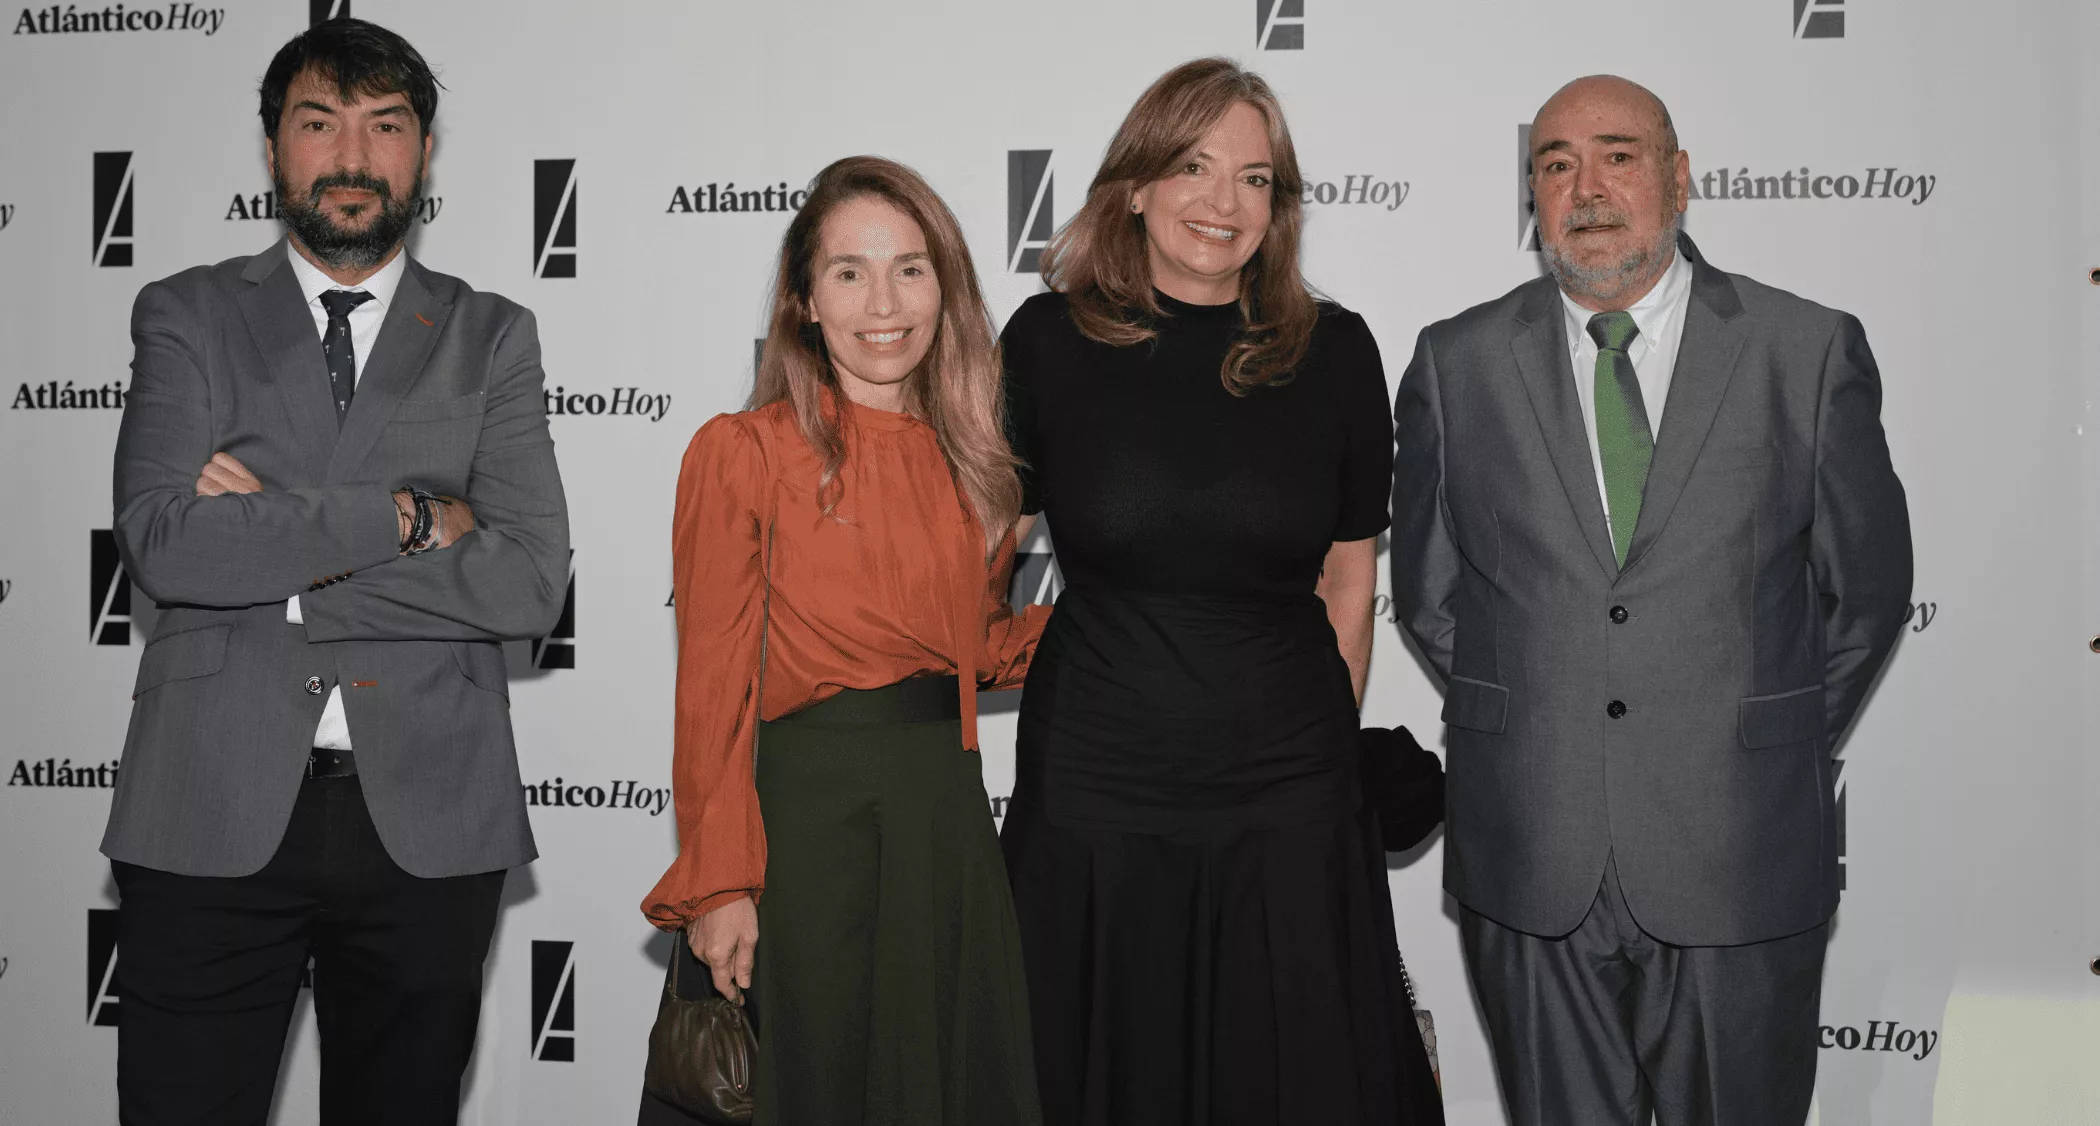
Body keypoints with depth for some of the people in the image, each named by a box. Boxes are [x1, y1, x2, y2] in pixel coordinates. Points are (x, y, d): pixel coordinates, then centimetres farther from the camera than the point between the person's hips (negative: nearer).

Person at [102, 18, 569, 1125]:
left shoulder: (491, 338, 7)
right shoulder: (185, 316, 7)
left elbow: (530, 583, -6)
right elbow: (161, 543, -10)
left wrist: (274, 553, -9)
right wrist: (404, 517, -12)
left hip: (426, 819, 1)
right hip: (213, 815, 0)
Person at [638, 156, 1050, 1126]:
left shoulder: (969, 459, 9)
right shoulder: (740, 453, -7)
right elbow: (713, 691, -8)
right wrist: (720, 884, -13)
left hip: (947, 816, 5)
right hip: (802, 816, -5)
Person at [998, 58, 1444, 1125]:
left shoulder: (1333, 352, -2)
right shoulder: (1048, 340, -4)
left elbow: (1349, 575, 6)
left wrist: (1322, 746, 10)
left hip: (1287, 811, 1)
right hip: (1089, 803, 0)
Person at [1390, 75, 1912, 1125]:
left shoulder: (1812, 350, 0)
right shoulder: (1457, 362, 2)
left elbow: (1865, 585, 7)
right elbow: (1427, 589, 10)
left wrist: (1772, 744, 8)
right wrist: (1521, 727, 7)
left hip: (1738, 856, -1)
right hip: (1528, 864, 1)